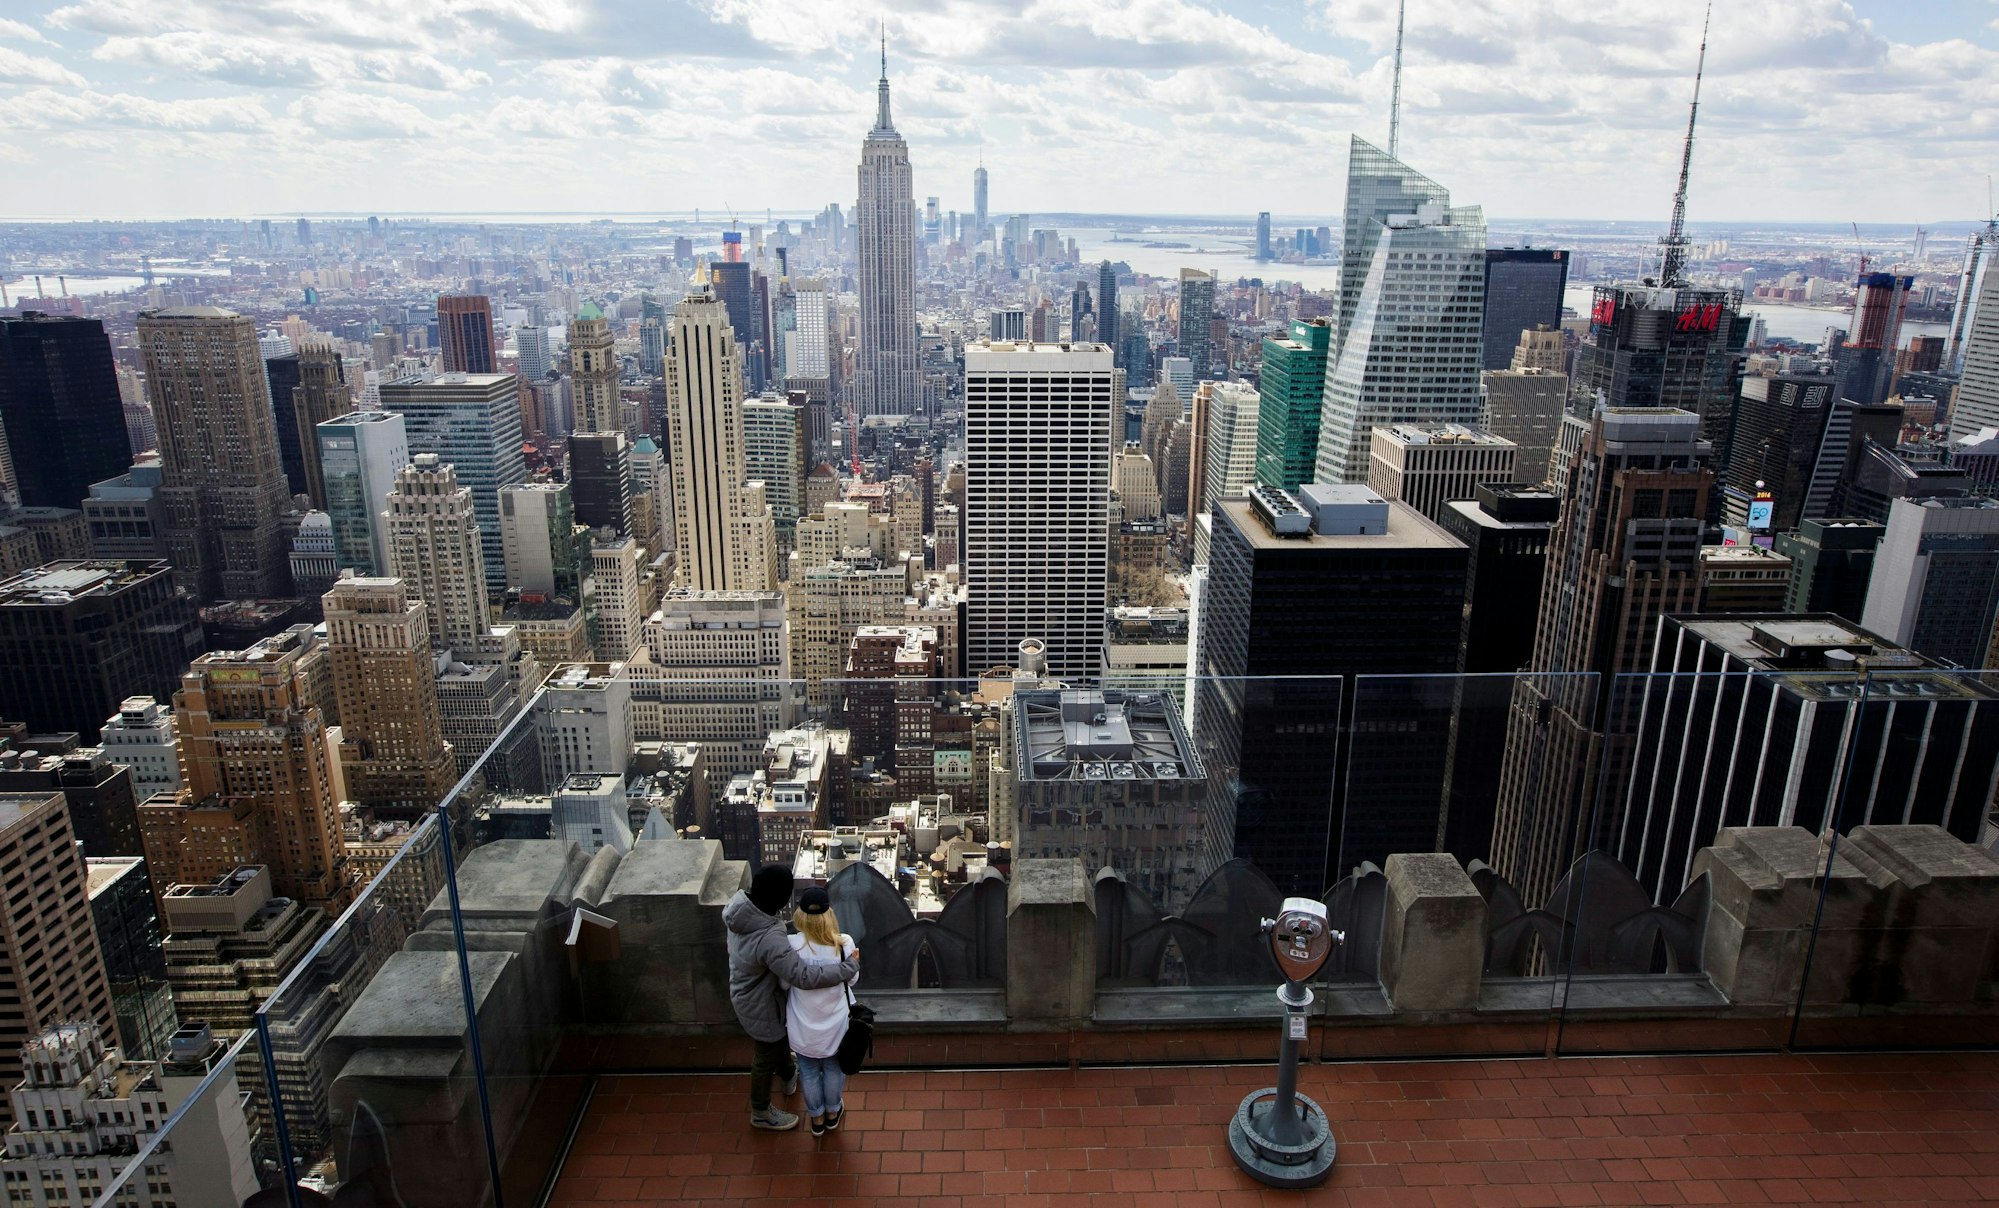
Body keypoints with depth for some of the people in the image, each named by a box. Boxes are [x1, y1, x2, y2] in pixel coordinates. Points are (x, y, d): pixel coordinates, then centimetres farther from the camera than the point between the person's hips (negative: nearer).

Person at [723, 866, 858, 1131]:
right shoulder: (769, 940, -45)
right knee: (767, 1056, 21)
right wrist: (850, 966, -32)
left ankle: (790, 1077, 64)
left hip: (746, 992, 8)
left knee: (779, 1038, 35)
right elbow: (805, 977, -44)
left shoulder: (739, 905, -20)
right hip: (760, 1005, -8)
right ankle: (761, 1113, 47)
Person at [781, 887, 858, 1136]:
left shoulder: (791, 945, -25)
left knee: (809, 1073, 25)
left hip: (803, 1027, 0)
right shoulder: (844, 943, -23)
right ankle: (832, 1113, 48)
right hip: (835, 1024, 0)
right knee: (834, 1069, 27)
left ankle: (817, 1118, 45)